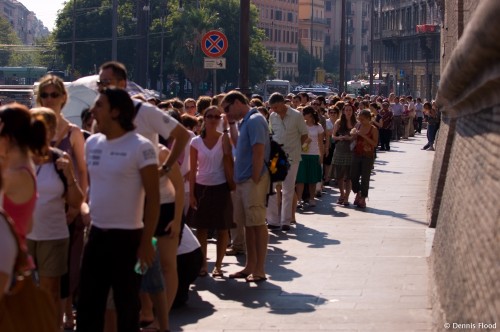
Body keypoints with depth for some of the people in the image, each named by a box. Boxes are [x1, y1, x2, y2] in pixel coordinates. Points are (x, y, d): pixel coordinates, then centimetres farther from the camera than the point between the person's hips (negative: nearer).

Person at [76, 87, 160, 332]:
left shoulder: (140, 147, -12)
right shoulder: (92, 143, 7)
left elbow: (153, 197, -11)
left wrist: (146, 241, -13)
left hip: (127, 237, -6)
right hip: (96, 234, 6)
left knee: (127, 305, 6)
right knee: (88, 304, 10)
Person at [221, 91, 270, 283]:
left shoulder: (254, 120, -13)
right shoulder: (245, 121, 16)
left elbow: (258, 152, -19)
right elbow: (238, 146, 26)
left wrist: (255, 180, -20)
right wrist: (232, 125, 16)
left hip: (253, 181, -10)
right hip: (242, 181, 10)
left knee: (258, 224, -5)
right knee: (248, 224, 13)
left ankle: (260, 270, -1)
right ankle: (250, 266, 21)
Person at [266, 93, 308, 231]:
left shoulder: (296, 116, -7)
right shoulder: (272, 117, 6)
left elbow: (304, 135, 0)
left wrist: (294, 147, -1)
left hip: (291, 158, -4)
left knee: (288, 190, 2)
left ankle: (285, 221, 8)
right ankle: (273, 220, 6)